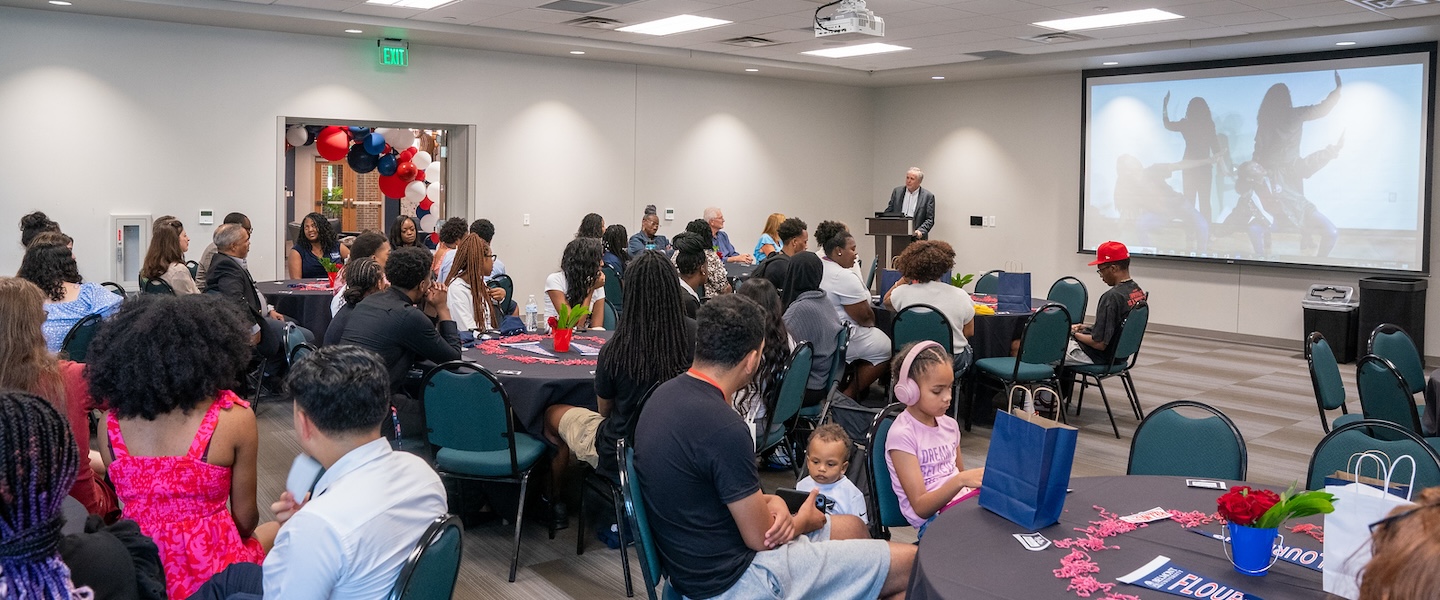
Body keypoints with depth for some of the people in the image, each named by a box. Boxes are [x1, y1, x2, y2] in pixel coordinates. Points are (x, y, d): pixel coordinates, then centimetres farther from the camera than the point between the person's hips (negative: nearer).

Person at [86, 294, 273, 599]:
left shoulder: (111, 421, -5)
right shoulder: (234, 418, -17)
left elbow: (134, 500, 7)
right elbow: (245, 519, -5)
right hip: (207, 574, -4)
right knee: (275, 530, 29)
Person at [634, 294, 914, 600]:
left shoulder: (667, 393, -1)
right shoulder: (722, 427, -29)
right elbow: (761, 538, -19)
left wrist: (770, 502, -3)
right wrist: (804, 520, 2)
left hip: (701, 562, 9)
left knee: (852, 528, 26)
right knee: (912, 564, -4)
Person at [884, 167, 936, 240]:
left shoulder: (928, 196, 1)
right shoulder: (897, 192, 10)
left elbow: (930, 219, -2)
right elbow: (888, 212, 13)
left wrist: (921, 231, -19)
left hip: (916, 237, -2)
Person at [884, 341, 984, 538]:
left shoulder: (949, 425, 14)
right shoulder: (902, 435, -7)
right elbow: (920, 507, -12)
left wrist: (982, 478, 0)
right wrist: (960, 480, -27)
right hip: (933, 520, -7)